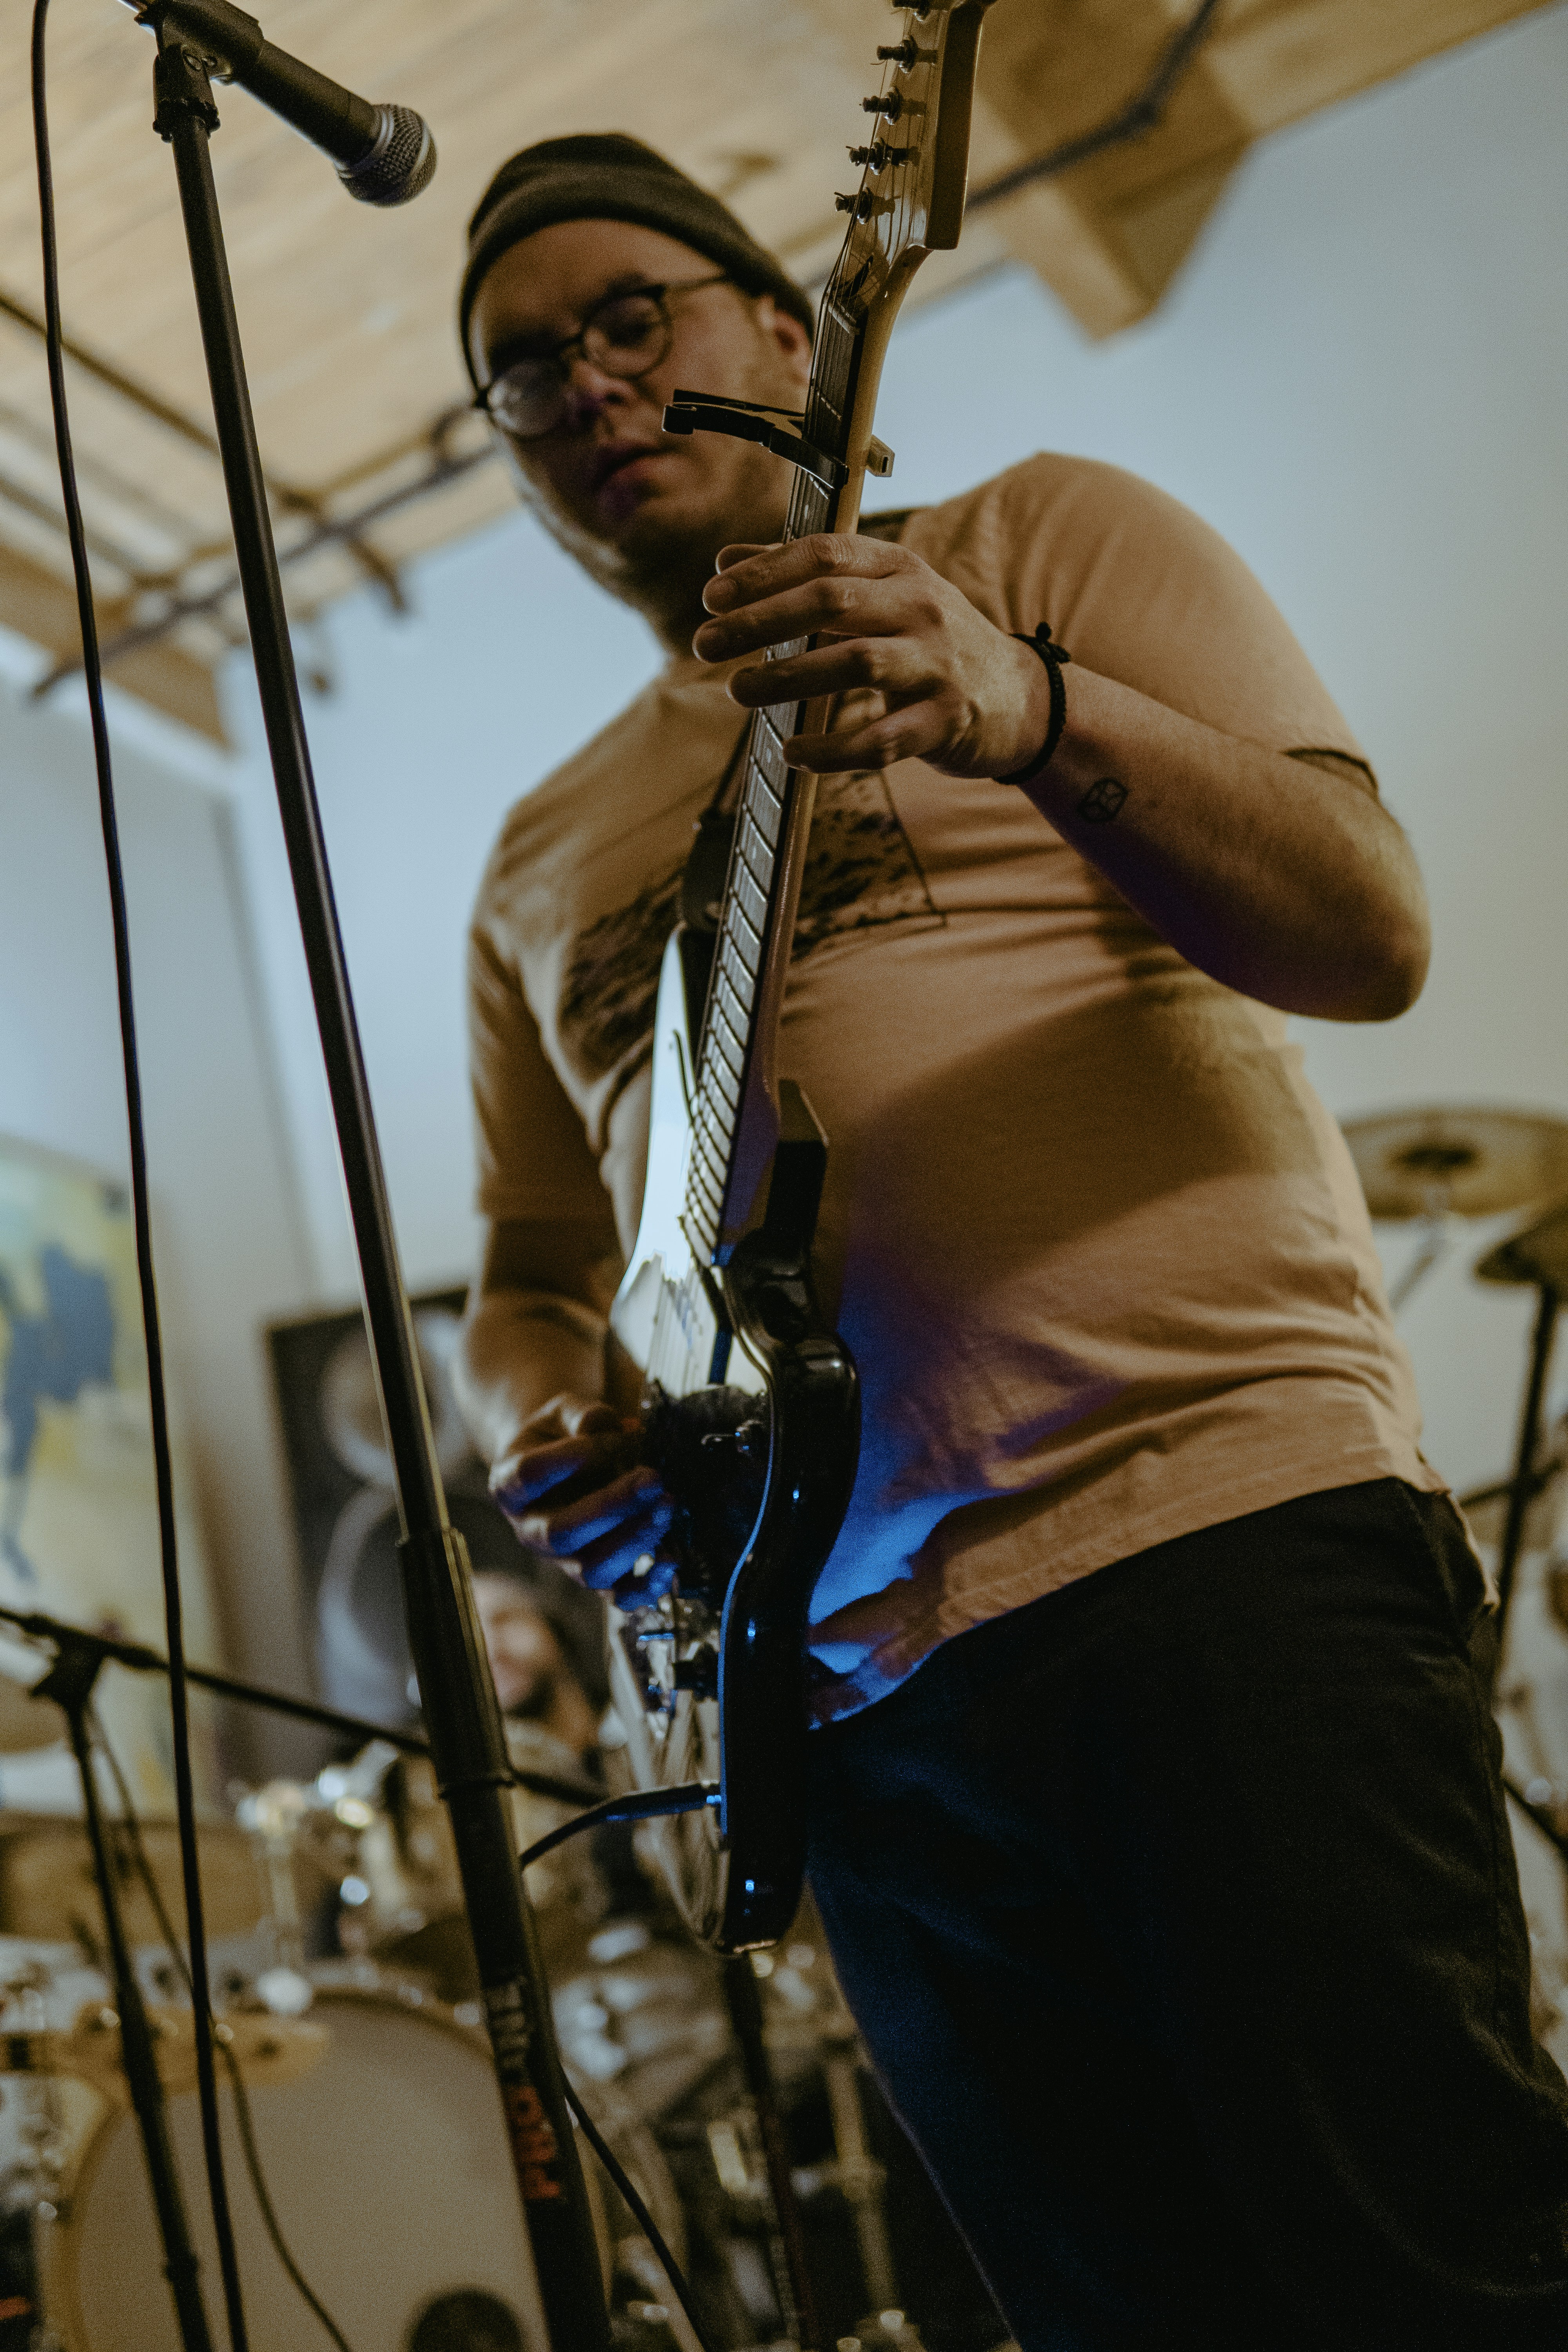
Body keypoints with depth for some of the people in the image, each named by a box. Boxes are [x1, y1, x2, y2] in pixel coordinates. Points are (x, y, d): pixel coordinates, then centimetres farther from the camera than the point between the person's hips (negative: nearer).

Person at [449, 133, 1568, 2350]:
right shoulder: (541, 857, 21)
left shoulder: (1043, 538, 8)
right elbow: (533, 1268, 23)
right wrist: (544, 1426, 0)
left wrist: (1032, 714, -22)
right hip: (851, 1670, 5)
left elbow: (1372, 933, -5)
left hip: (1231, 1524, -4)